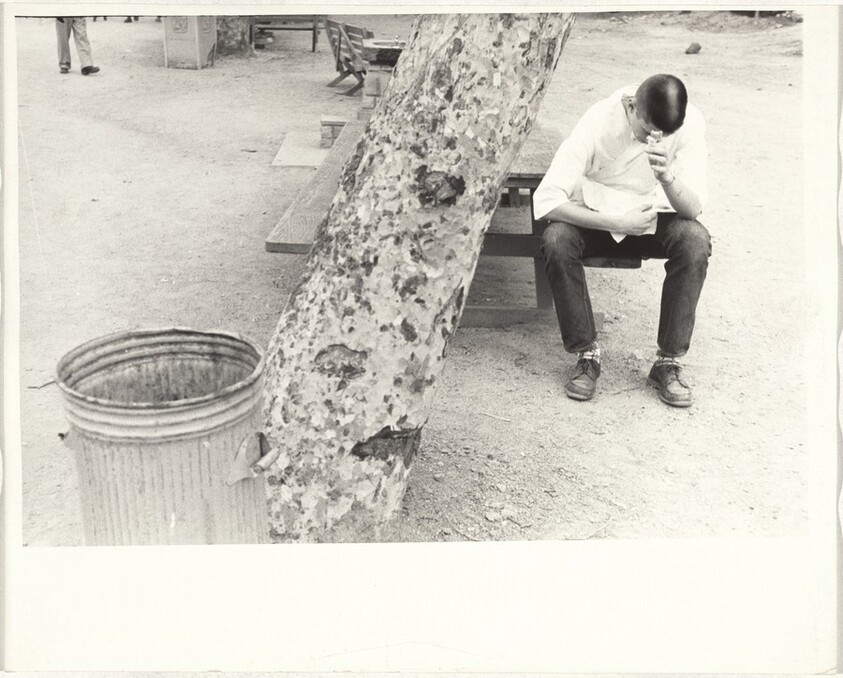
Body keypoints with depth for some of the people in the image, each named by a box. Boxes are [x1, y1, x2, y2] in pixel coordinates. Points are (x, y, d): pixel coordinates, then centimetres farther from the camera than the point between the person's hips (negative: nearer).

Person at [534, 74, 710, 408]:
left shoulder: (689, 123, -19)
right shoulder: (598, 121, -26)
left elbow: (693, 209, -21)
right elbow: (545, 199, -30)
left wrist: (667, 177, -43)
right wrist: (616, 222, -37)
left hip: (652, 218, 2)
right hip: (594, 216, -1)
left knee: (696, 241, -29)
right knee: (556, 240, -33)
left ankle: (668, 361, -17)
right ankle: (587, 353, -16)